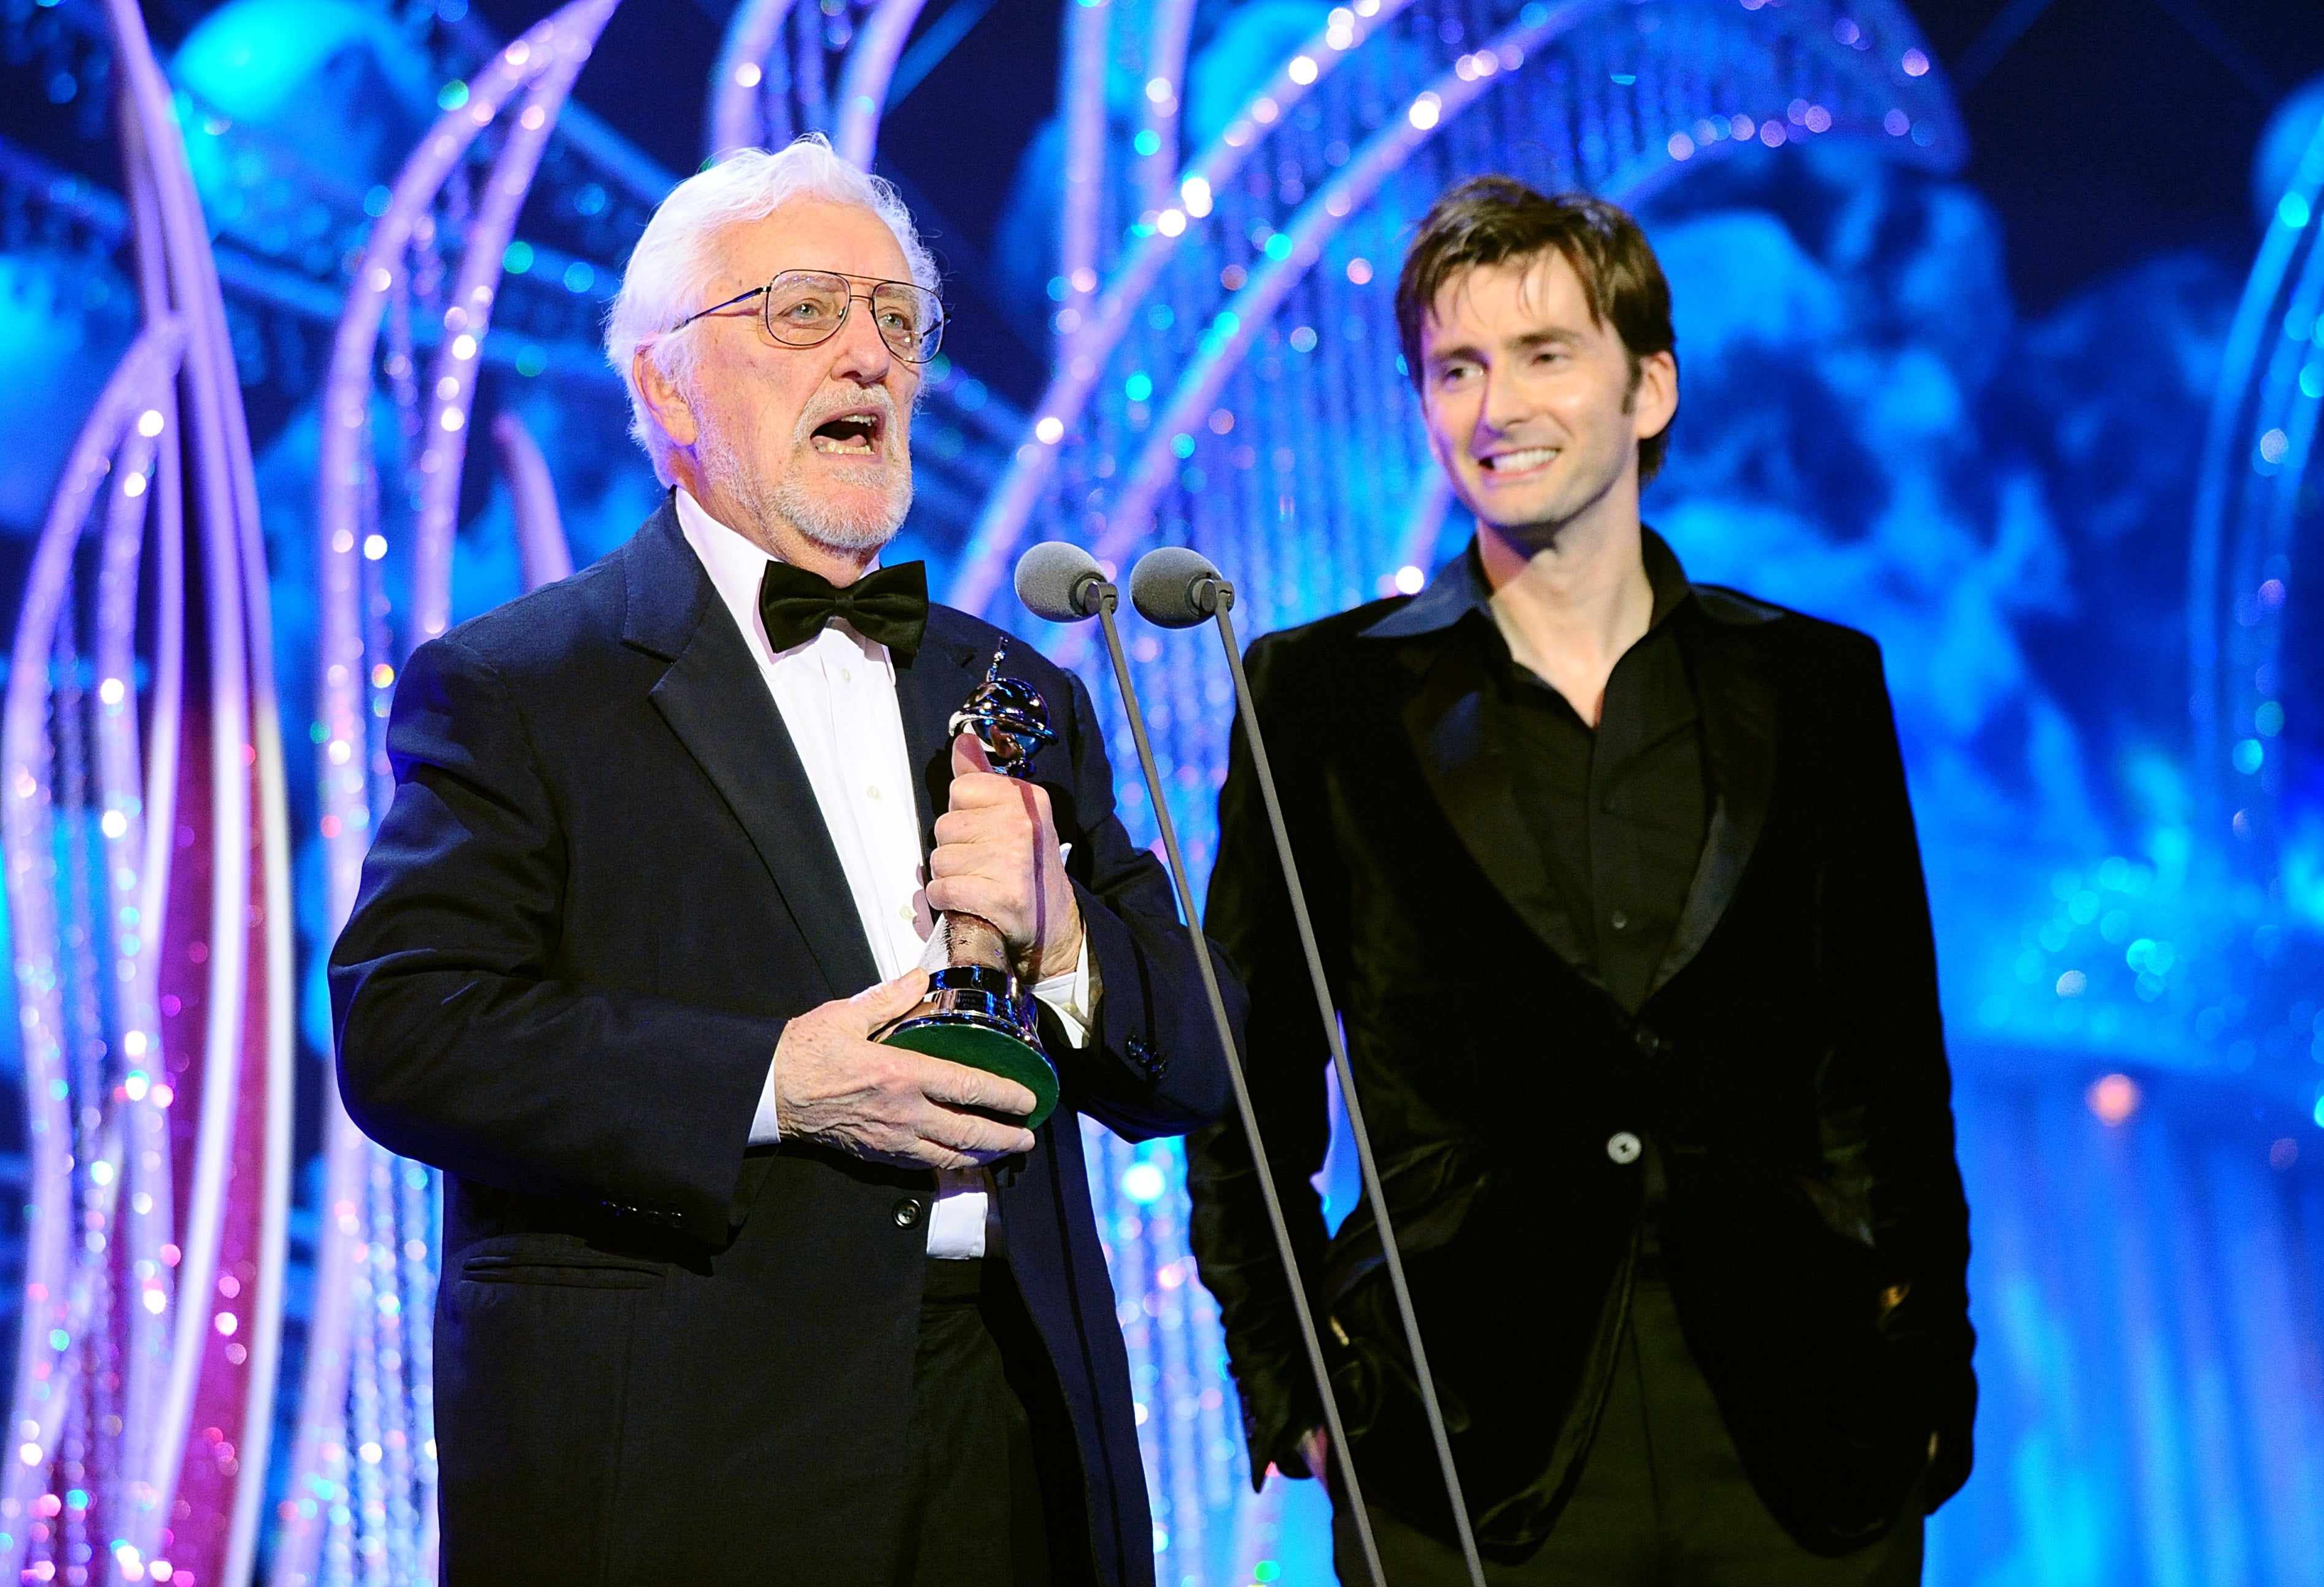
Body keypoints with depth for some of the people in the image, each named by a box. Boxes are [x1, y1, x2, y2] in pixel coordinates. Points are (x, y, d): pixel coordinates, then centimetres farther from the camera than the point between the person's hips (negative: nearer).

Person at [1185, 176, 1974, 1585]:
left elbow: (1893, 1080, 10)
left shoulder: (1819, 685, 8)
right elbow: (1246, 1087, 6)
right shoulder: (1322, 694, 4)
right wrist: (1290, 1393, 0)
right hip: (1470, 1470, -1)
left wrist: (1928, 1389, 5)